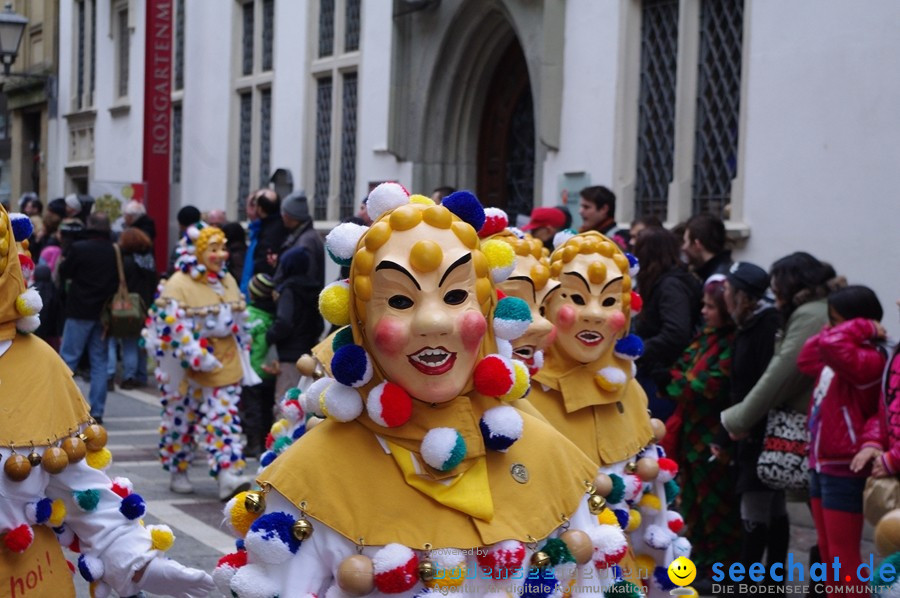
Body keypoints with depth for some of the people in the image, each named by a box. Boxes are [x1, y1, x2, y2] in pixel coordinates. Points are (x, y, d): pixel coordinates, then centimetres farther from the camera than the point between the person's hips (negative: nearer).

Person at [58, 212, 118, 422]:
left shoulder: (78, 248, -11)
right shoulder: (115, 252, 1)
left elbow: (63, 273, 1)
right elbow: (119, 281, 8)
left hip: (80, 311, -4)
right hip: (104, 312, 4)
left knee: (68, 359, 3)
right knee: (99, 361, 7)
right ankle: (97, 411, 5)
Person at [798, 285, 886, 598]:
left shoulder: (868, 360, -21)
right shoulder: (838, 358, 10)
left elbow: (830, 344, -37)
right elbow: (805, 360, 20)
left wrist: (863, 328, -19)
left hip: (845, 470, -10)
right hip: (822, 465, 10)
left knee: (843, 556, -2)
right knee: (828, 552, 18)